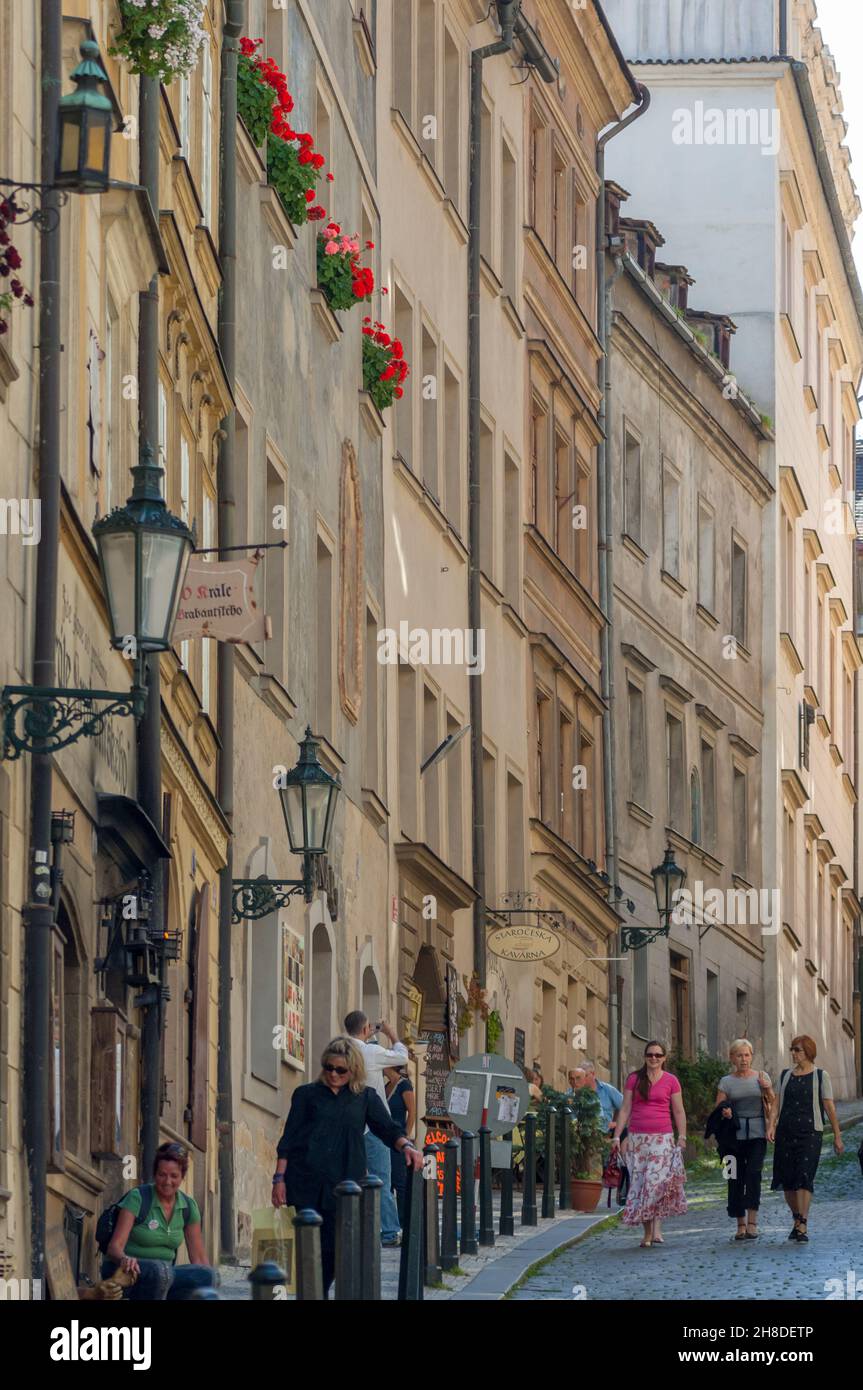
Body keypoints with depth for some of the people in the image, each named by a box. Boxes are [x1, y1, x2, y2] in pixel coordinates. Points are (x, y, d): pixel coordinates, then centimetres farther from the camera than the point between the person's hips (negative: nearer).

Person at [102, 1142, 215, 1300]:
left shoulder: (188, 1207, 4)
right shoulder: (137, 1198, -11)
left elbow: (198, 1258, 6)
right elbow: (115, 1246, -17)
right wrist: (124, 1259, -41)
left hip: (163, 1276, 5)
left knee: (206, 1275, -23)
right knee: (159, 1270, -38)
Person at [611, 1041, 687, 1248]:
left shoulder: (671, 1081, 6)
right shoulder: (634, 1079, 9)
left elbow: (679, 1112, 8)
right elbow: (625, 1109, 9)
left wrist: (682, 1136, -1)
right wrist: (617, 1136, 2)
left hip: (662, 1137, -2)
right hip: (637, 1137, 2)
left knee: (658, 1180, -16)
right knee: (639, 1182, -2)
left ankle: (657, 1229, -18)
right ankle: (647, 1233, 2)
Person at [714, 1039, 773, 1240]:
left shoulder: (761, 1077, 9)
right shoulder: (727, 1082, 8)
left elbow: (773, 1106, 10)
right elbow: (717, 1109, 7)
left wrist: (767, 1089, -8)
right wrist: (724, 1113, -16)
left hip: (757, 1135, -1)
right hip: (735, 1135, 1)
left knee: (753, 1173, -17)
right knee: (736, 1178, 0)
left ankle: (752, 1221, -18)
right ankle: (741, 1224, 8)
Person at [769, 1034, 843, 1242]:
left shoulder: (821, 1076, 2)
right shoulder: (786, 1075, 13)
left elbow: (829, 1107, 2)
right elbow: (779, 1103, 13)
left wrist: (837, 1136, 3)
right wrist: (772, 1125, -3)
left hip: (810, 1133, -4)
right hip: (786, 1132, 4)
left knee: (804, 1178, -15)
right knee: (787, 1180, 3)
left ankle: (802, 1226, -17)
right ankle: (796, 1220, 21)